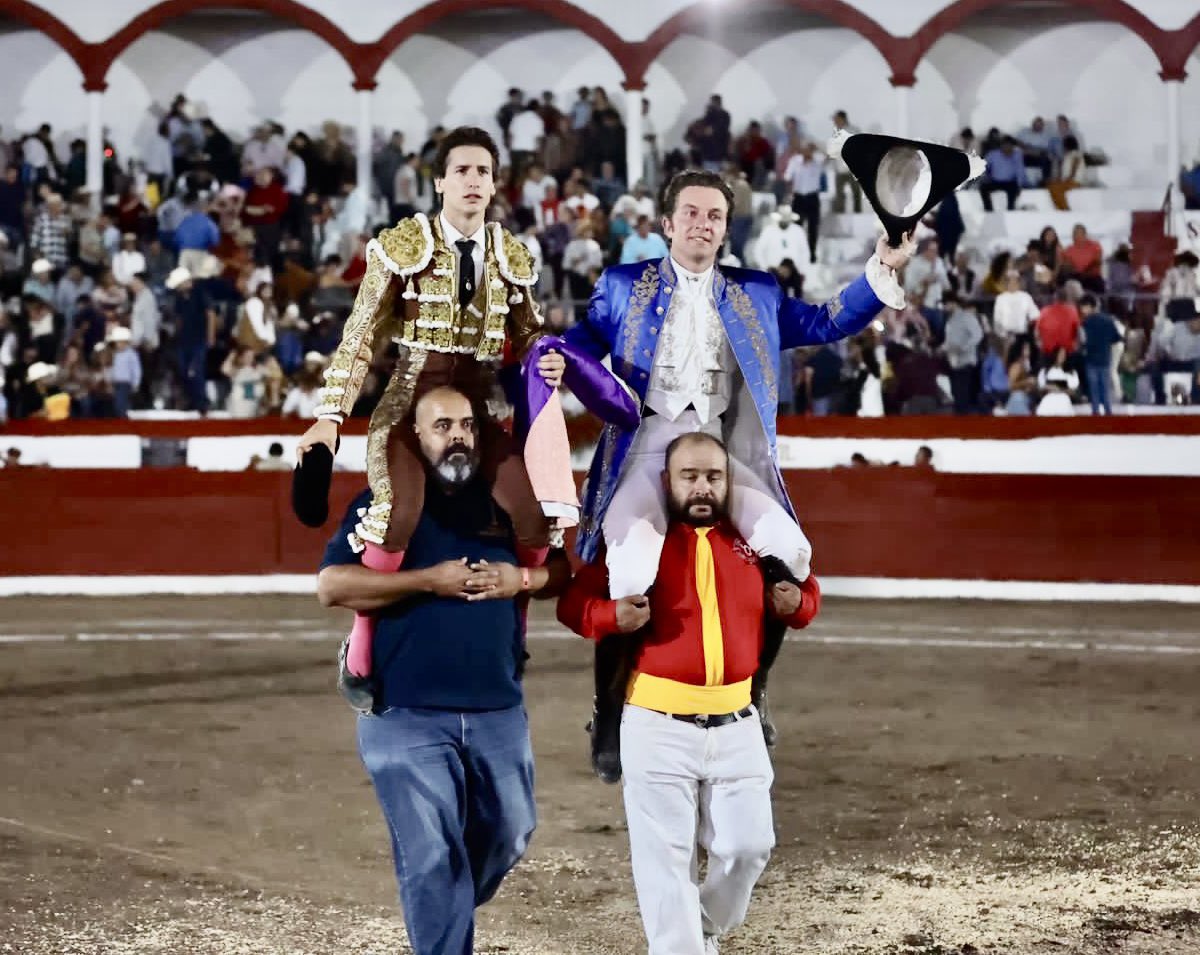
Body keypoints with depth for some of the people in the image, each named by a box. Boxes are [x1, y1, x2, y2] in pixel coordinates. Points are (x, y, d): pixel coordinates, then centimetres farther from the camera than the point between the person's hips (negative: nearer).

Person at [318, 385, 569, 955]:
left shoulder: (505, 502, 9)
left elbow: (560, 570, 16)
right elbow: (332, 585, -13)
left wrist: (522, 579, -7)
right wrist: (429, 580, -19)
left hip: (499, 711, 5)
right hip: (407, 715, -4)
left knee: (509, 834, 16)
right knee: (431, 855, -6)